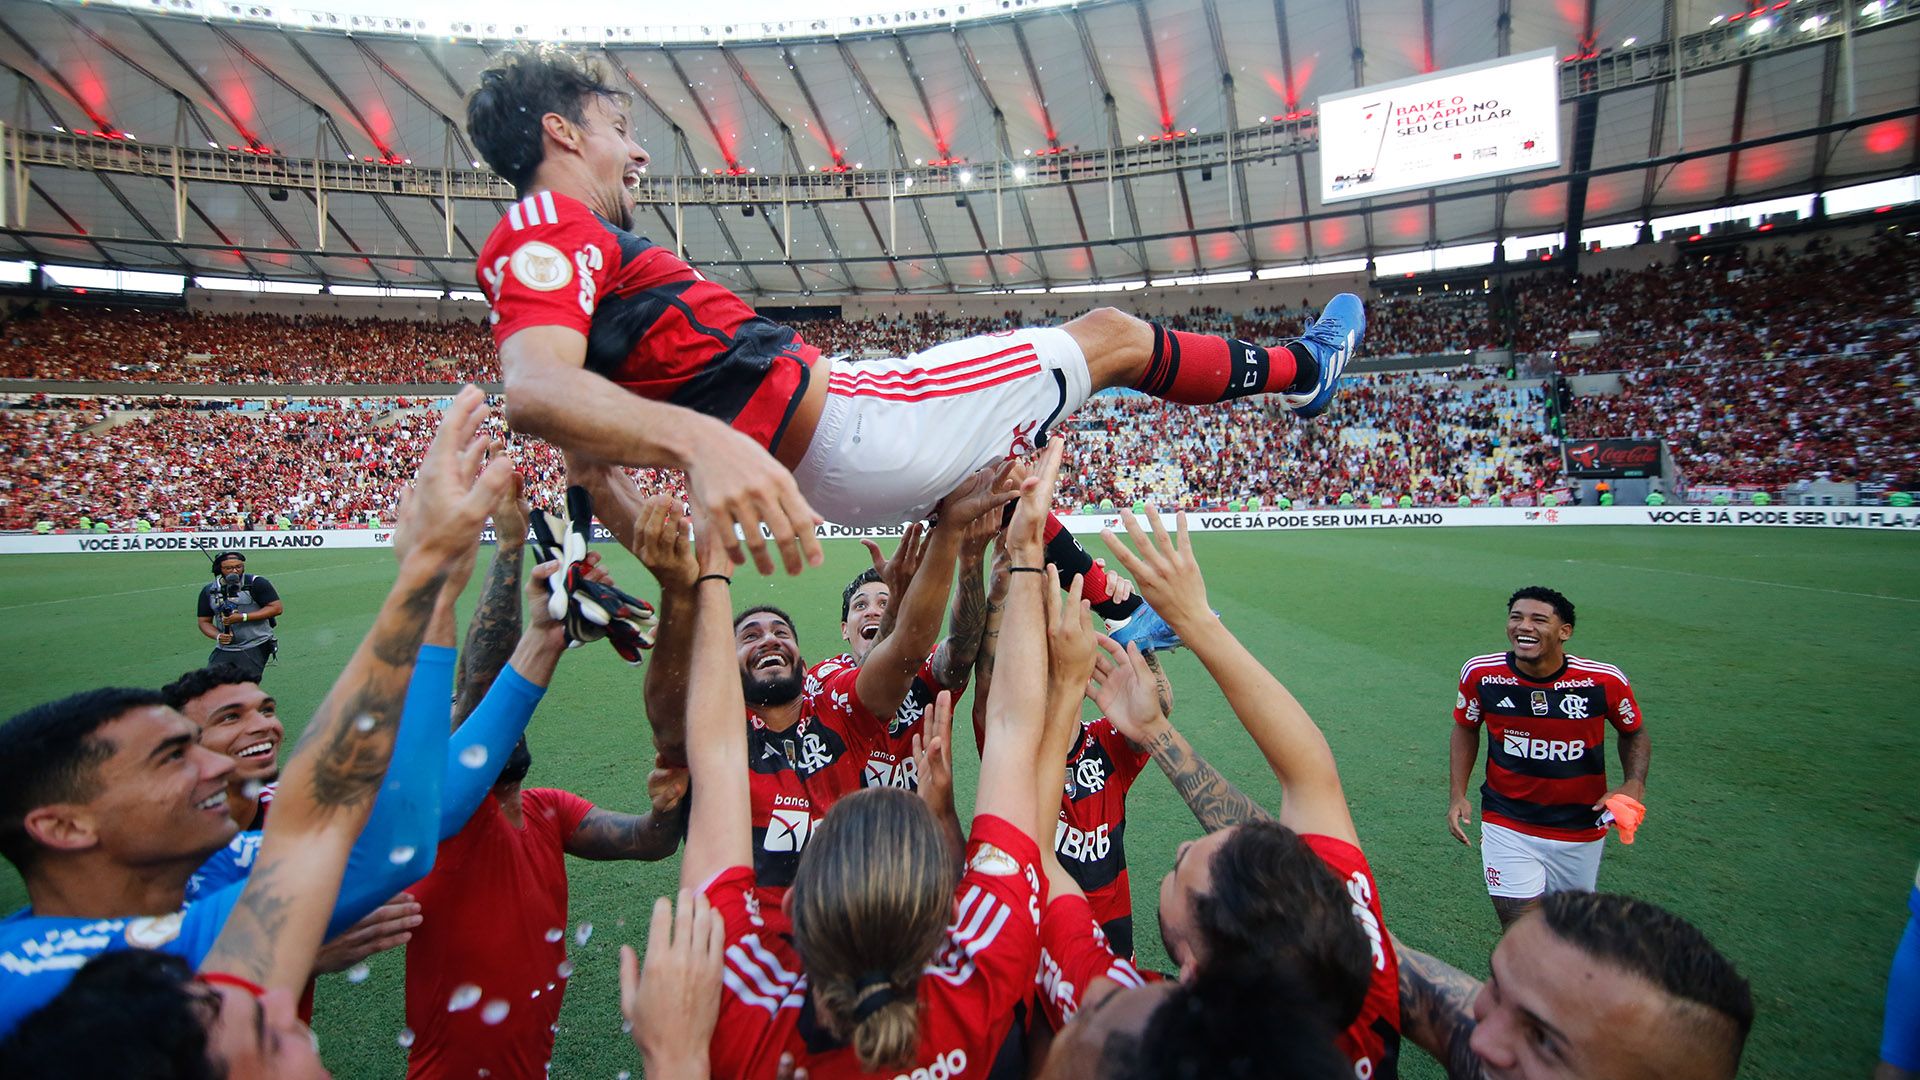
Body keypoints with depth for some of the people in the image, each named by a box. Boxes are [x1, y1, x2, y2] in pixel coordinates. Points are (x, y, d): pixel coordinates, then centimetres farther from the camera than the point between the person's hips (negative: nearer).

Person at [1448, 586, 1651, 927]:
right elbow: (1466, 729, 3)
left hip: (1582, 830, 1)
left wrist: (1633, 785, -13)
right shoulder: (1480, 673, -14)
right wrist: (1457, 796, -4)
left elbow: (1634, 733, 5)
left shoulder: (1605, 680, -15)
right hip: (1507, 824, -1)